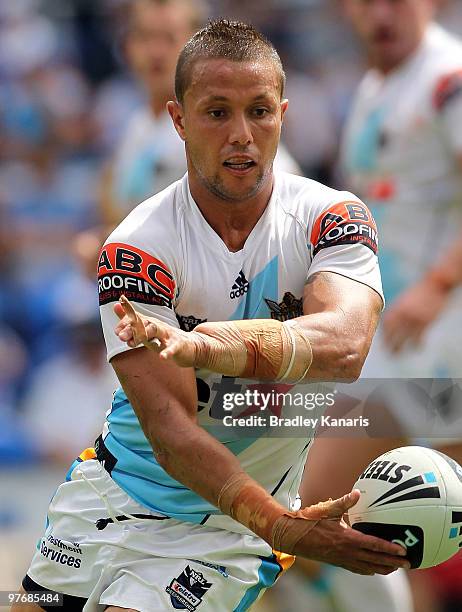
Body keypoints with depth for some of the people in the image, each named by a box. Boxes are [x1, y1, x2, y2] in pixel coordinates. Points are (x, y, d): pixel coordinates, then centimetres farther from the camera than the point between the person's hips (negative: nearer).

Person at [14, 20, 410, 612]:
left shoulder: (330, 217, -12)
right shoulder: (138, 247, -16)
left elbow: (344, 346, -33)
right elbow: (170, 427, -25)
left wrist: (208, 344, -50)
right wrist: (281, 526, -40)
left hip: (222, 532, -2)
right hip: (110, 496, 2)